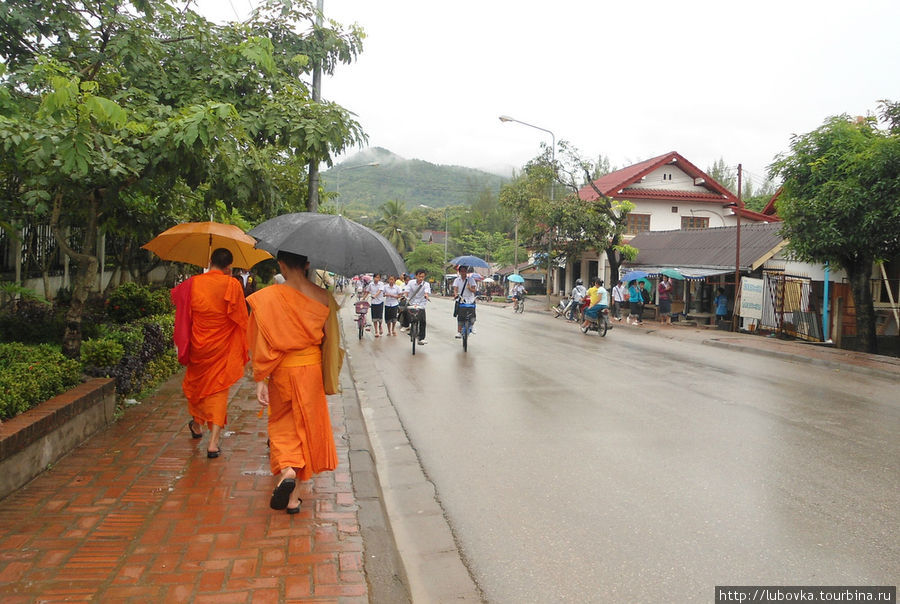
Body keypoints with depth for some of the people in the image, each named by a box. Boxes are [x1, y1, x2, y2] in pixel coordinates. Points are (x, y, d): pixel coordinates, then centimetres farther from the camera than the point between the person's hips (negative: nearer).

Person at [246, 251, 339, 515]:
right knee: (306, 424, 11)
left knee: (282, 424, 17)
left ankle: (287, 470, -9)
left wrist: (260, 380, -8)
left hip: (282, 371, -1)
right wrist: (329, 372, 16)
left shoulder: (269, 297, -11)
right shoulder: (323, 296, -5)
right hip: (312, 368, 2)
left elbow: (263, 344, -13)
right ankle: (293, 497, 14)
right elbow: (331, 338, 1)